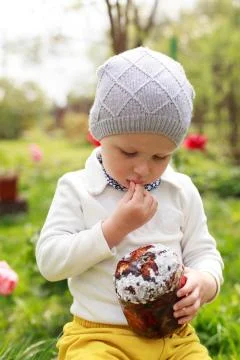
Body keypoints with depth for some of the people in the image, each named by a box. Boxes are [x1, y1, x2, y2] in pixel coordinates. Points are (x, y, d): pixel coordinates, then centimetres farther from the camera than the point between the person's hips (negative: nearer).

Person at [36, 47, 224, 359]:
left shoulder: (182, 192, 3)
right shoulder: (76, 188, -4)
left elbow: (204, 253, 9)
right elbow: (49, 261, -10)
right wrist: (116, 227, -18)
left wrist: (204, 282, -16)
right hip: (98, 335, -3)